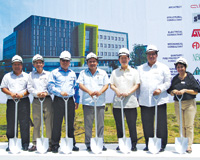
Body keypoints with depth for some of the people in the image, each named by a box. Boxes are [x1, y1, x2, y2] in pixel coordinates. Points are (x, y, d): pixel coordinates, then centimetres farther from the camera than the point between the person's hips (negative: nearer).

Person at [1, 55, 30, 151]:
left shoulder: (26, 76, 12)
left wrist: (23, 94, -10)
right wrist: (11, 93, -8)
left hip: (24, 101, -1)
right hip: (11, 102, 2)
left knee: (24, 123, -4)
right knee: (10, 124, 2)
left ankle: (25, 144, 4)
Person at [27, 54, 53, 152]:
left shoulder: (48, 74, 12)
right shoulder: (31, 75, 16)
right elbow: (29, 87, 7)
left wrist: (46, 93, -12)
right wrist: (37, 93, -10)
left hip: (47, 99, -1)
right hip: (36, 100, 1)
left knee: (49, 121, -4)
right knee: (36, 122, 3)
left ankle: (50, 143, 3)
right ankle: (35, 143, 10)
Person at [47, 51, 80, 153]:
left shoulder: (72, 74, 18)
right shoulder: (54, 73, 7)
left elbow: (76, 88, 20)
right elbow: (50, 86, -2)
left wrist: (77, 101, 14)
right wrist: (60, 92, -15)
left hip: (70, 100, 3)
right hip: (58, 100, -3)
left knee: (71, 123, 6)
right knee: (57, 123, -3)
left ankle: (72, 144, 16)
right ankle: (55, 145, 6)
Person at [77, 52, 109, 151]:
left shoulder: (103, 73, 14)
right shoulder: (83, 73, 12)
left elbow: (106, 85, 7)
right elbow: (80, 85, 1)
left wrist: (100, 92, -14)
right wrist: (89, 92, -17)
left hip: (100, 102, 1)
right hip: (87, 102, -1)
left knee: (100, 124, 2)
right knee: (88, 124, 0)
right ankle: (88, 143, 9)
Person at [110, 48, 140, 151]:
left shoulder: (134, 71, 9)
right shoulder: (115, 72, 14)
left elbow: (137, 85, 2)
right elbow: (111, 84, 9)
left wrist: (128, 93, -14)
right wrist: (117, 91, -13)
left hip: (131, 102, -2)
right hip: (117, 103, 2)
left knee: (132, 124, -2)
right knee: (119, 125, 6)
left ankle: (134, 145, 9)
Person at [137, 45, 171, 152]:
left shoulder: (163, 67, 8)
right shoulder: (141, 68, 16)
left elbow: (168, 82, 4)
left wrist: (160, 89, -14)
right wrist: (137, 97, 9)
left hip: (160, 100, -2)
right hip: (145, 101, 3)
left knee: (161, 124, 1)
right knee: (147, 125, 7)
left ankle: (162, 145, 13)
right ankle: (148, 144, 19)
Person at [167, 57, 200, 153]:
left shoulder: (190, 77, -1)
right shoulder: (175, 79, 10)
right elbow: (170, 92, 15)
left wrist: (185, 90, -14)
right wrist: (173, 91, -7)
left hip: (189, 103, -3)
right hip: (178, 104, 4)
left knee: (189, 126, -4)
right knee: (182, 126, 7)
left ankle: (189, 145, 1)